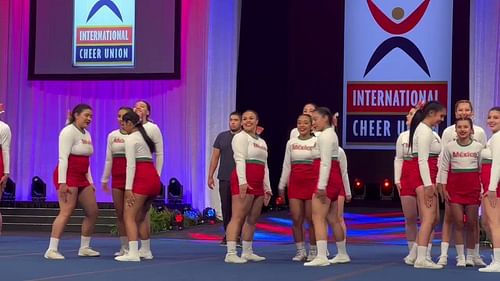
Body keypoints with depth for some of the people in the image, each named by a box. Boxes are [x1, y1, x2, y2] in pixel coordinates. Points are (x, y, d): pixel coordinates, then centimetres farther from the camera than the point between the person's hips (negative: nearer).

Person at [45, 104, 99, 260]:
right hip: (68, 176, -9)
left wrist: (90, 181, 15)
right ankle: (52, 250, -16)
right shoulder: (69, 132, -11)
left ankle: (84, 248, 16)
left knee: (92, 212, 7)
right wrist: (62, 182, -23)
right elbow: (63, 158, -17)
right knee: (66, 212, -16)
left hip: (82, 178, 9)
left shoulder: (86, 134, 16)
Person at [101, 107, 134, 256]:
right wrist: (105, 179, 12)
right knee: (119, 213, 5)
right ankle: (124, 247, 12)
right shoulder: (112, 136, 9)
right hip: (117, 176, 4)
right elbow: (109, 159, 12)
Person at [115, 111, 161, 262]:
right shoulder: (144, 137, 24)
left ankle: (133, 253, -18)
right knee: (140, 217, 16)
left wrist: (128, 188, -15)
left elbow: (131, 164, -11)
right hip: (154, 178, 9)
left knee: (129, 216, -9)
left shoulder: (130, 138, -3)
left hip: (142, 178, -9)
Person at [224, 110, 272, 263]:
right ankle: (231, 253, -17)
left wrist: (267, 188, 17)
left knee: (252, 219, 9)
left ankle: (247, 252, 15)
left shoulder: (262, 142, 24)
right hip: (244, 180, -8)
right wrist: (242, 182, -23)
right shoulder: (241, 137, 0)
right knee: (238, 217, -12)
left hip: (258, 184, 8)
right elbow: (240, 159, -12)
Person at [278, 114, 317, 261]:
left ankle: (313, 251, 10)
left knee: (311, 219, 0)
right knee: (296, 219, 1)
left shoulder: (316, 142, -1)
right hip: (295, 183, 4)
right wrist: (282, 185, 13)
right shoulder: (291, 142, 11)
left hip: (312, 182, -4)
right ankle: (300, 251, 11)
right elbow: (286, 165, 14)